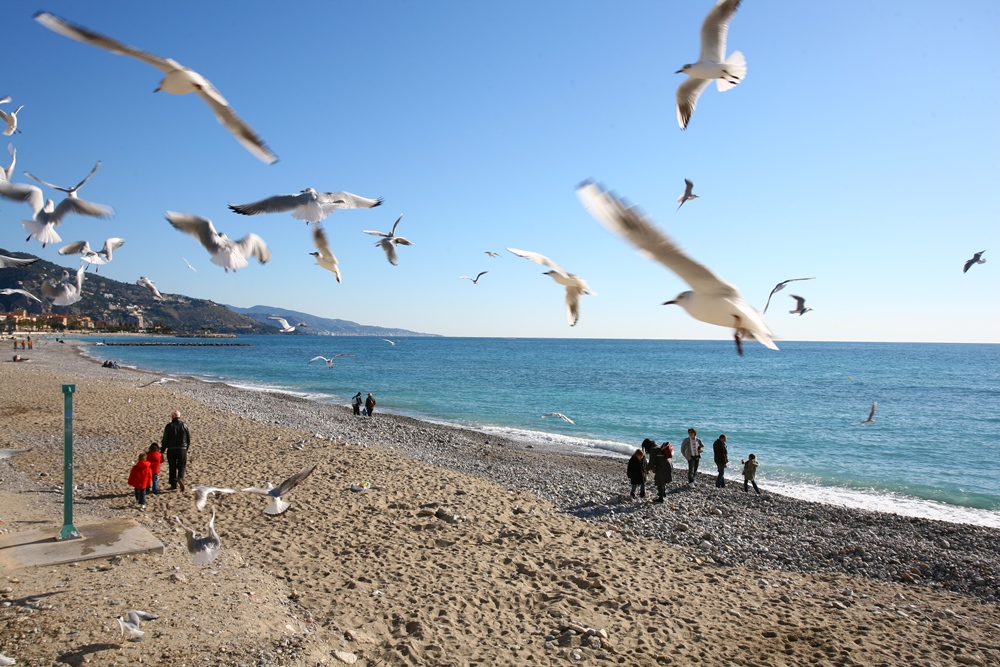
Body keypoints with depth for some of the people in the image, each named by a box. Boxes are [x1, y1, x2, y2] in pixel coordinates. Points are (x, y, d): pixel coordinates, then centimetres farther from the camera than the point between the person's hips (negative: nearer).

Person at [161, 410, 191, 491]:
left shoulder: (169, 426, -4)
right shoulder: (184, 425, 1)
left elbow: (165, 440, -3)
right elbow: (189, 438, 5)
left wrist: (162, 450, 7)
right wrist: (186, 448, 18)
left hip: (171, 449, -1)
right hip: (182, 449, 1)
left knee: (172, 467, 10)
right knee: (182, 466, 9)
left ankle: (173, 484, 13)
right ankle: (180, 478, -17)